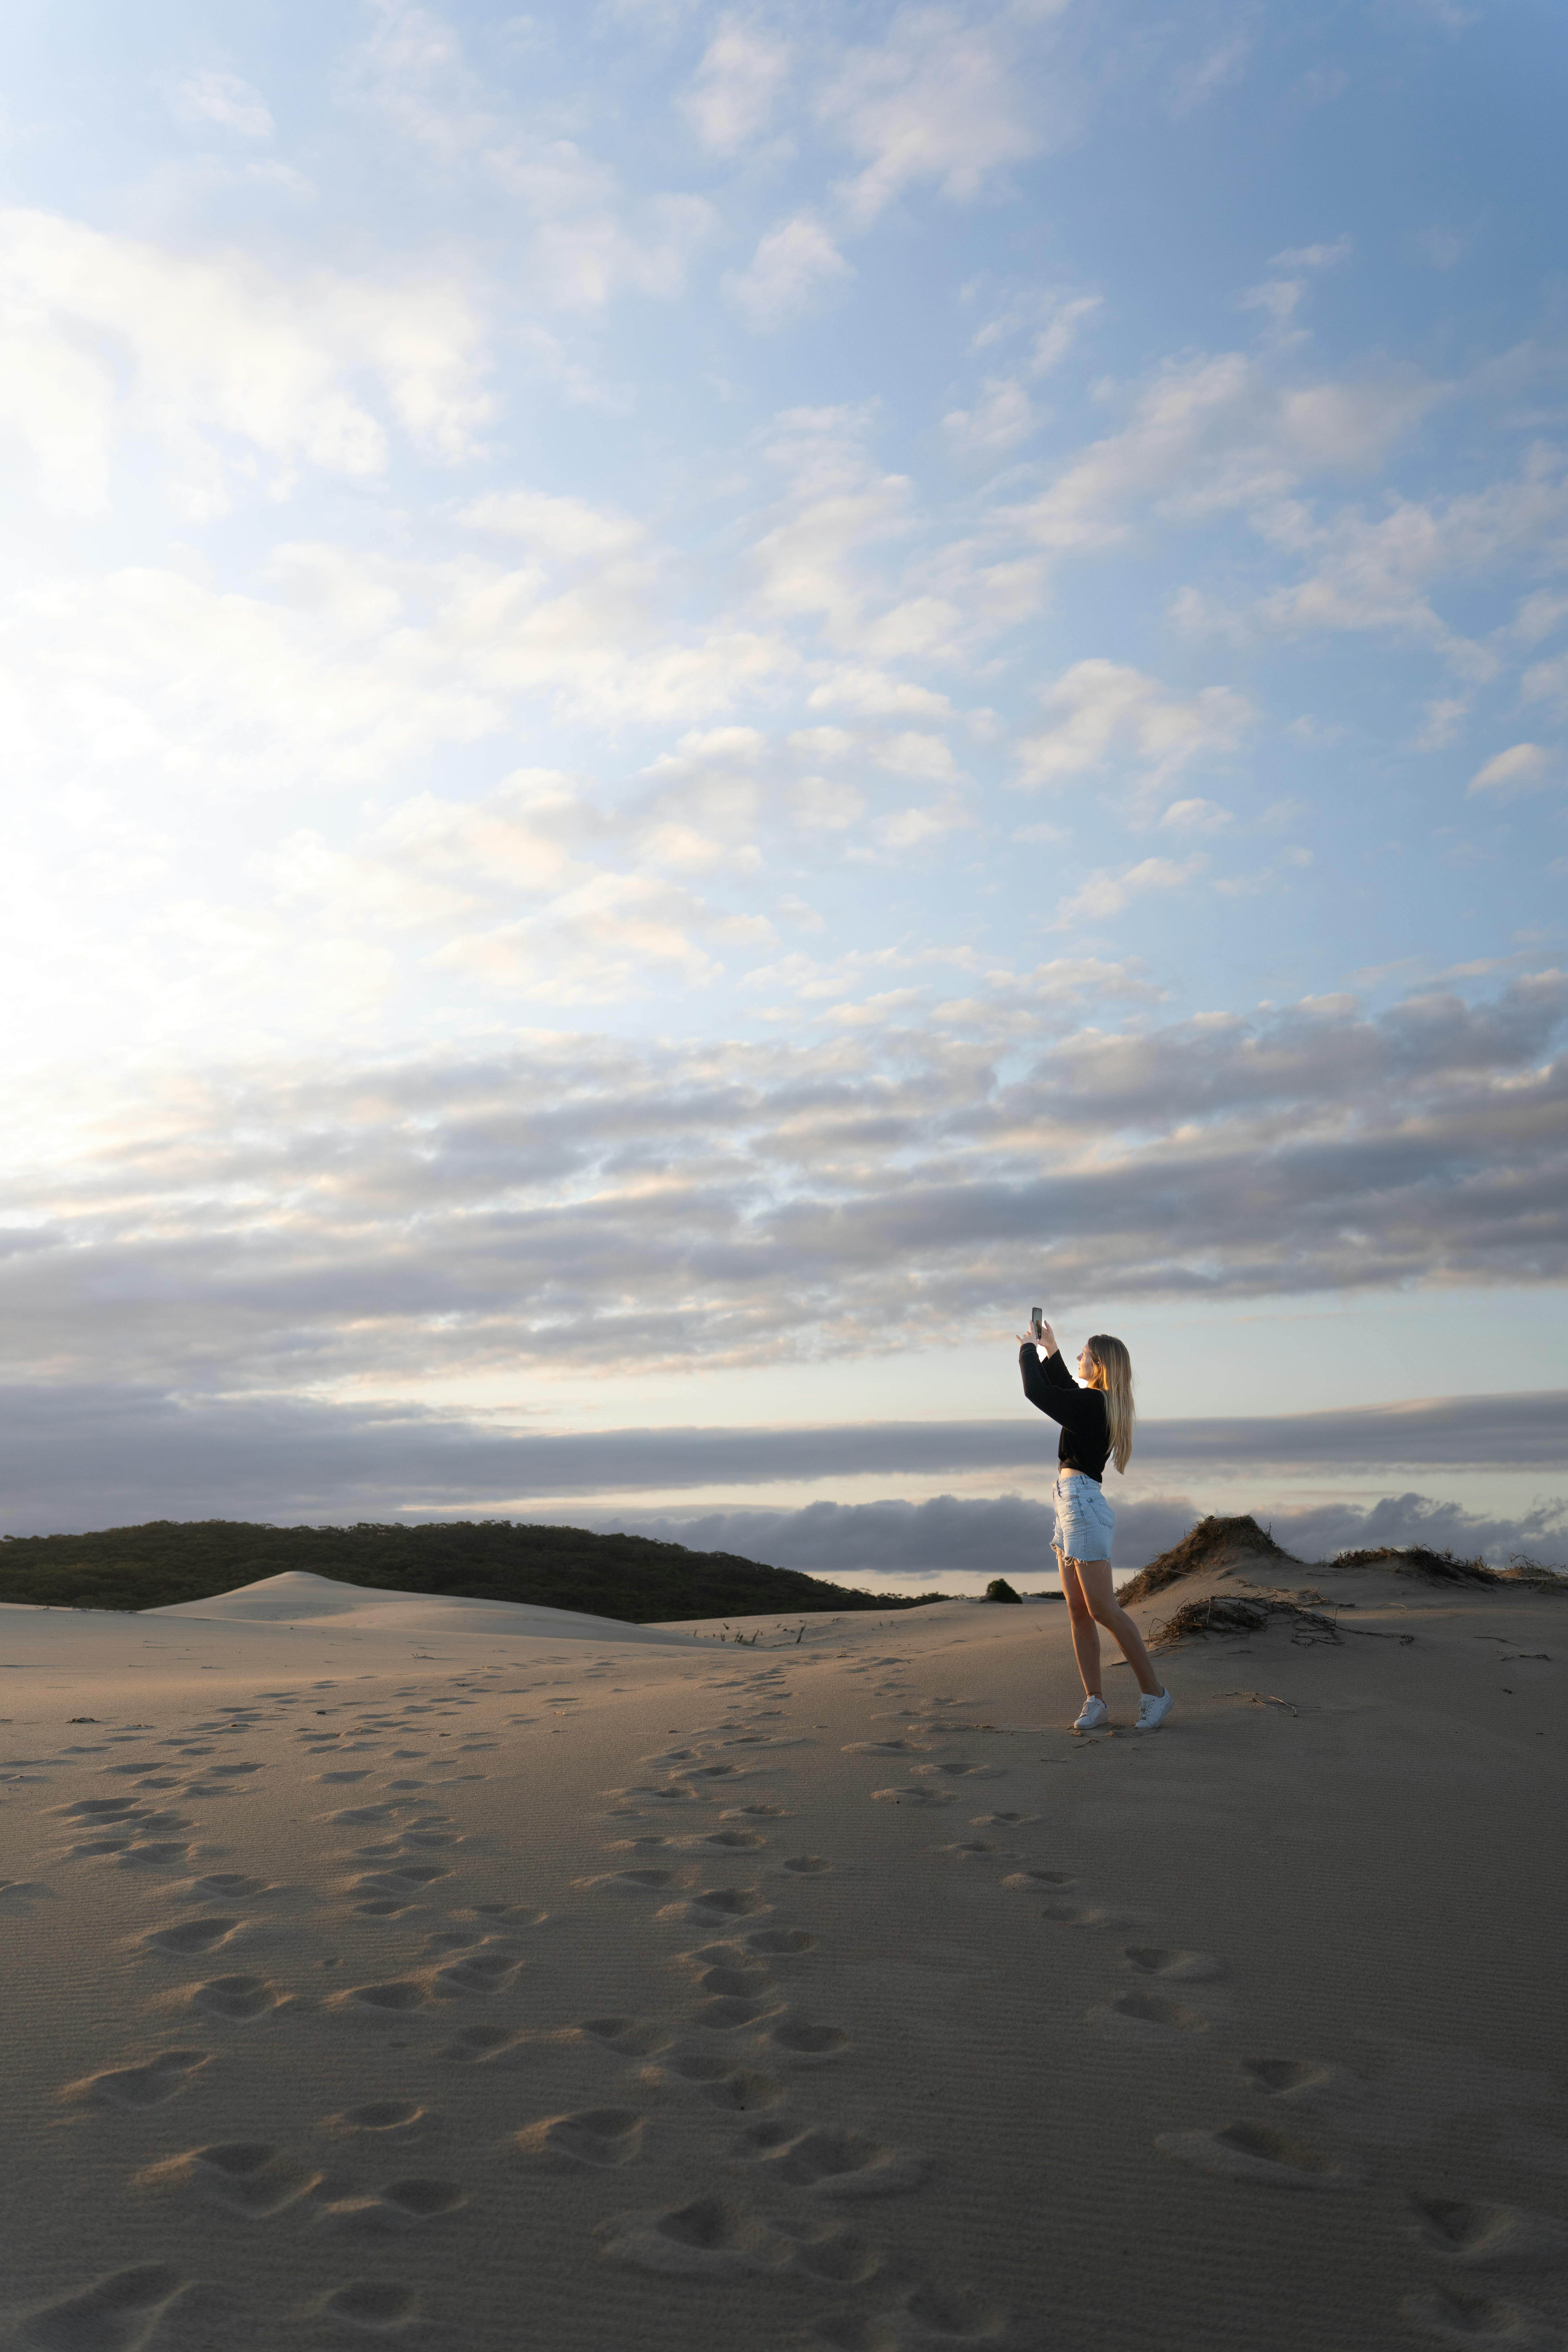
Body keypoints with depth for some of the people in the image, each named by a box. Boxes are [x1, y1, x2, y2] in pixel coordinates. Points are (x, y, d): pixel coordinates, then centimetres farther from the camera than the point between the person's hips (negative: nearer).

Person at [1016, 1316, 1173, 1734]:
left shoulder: (1092, 1405, -15)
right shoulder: (1101, 1403, 13)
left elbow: (1037, 1391, -15)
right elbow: (1065, 1390, 34)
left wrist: (1028, 1351, 1)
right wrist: (1051, 1351, 30)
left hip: (1083, 1502, -10)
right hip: (1071, 1504, 10)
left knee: (1102, 1609, -8)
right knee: (1078, 1611, 7)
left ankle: (1154, 1692, -1)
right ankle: (1095, 1701, 7)